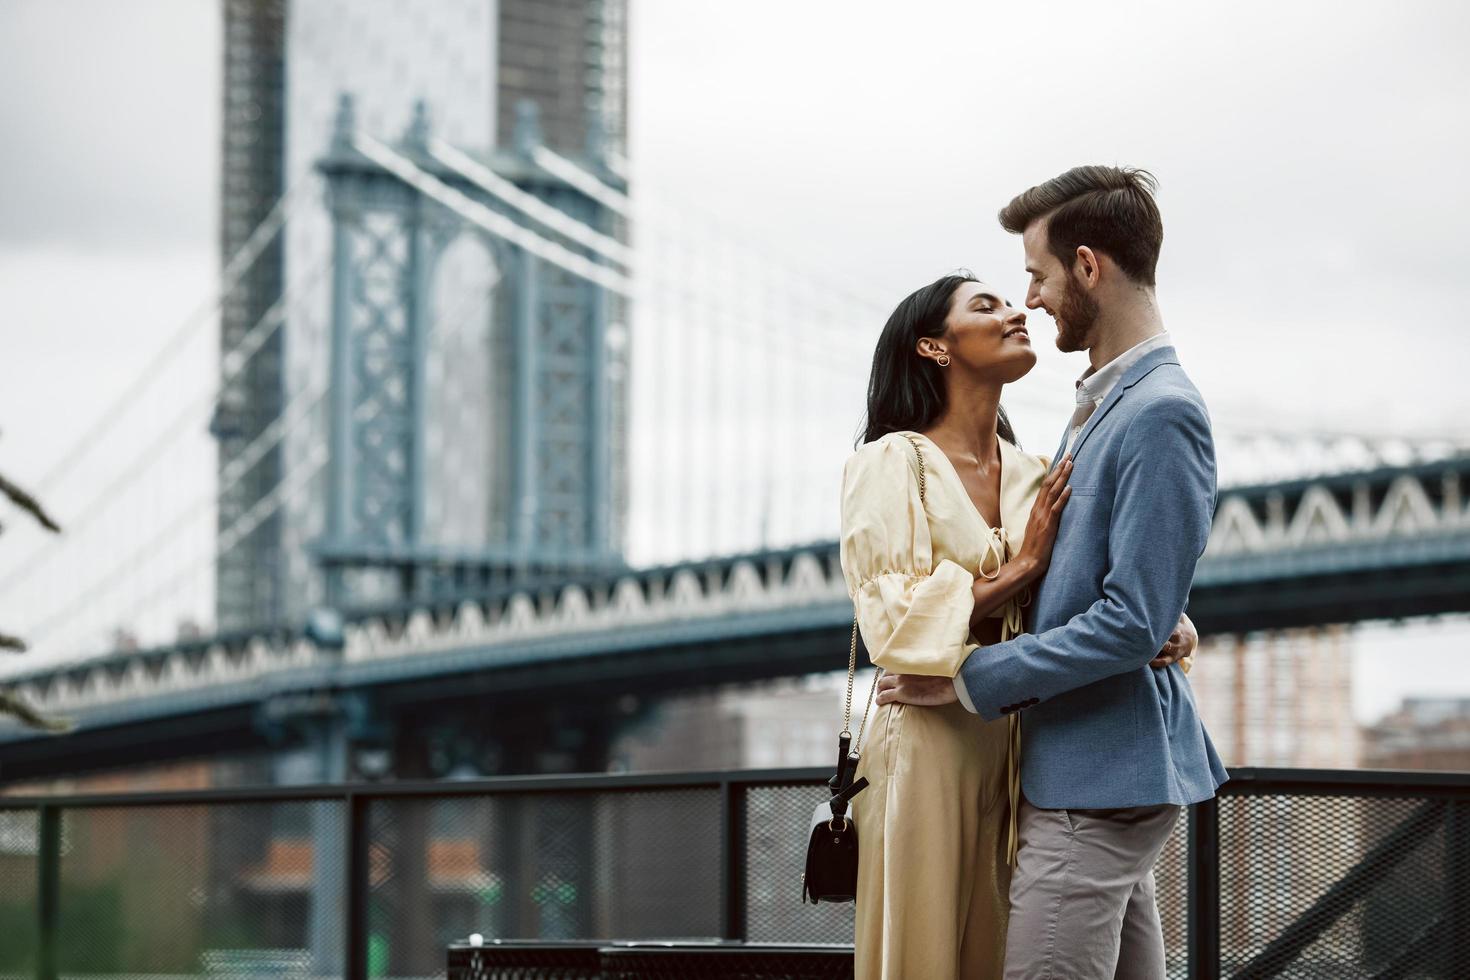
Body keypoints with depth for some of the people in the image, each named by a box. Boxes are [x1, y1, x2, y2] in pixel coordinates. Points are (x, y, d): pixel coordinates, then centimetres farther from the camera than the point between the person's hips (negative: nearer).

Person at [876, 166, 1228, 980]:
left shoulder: (1162, 414, -18)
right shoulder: (1100, 400, 14)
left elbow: (1132, 623, -21)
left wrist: (972, 679, -15)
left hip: (1101, 778, -10)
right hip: (1096, 767, 10)